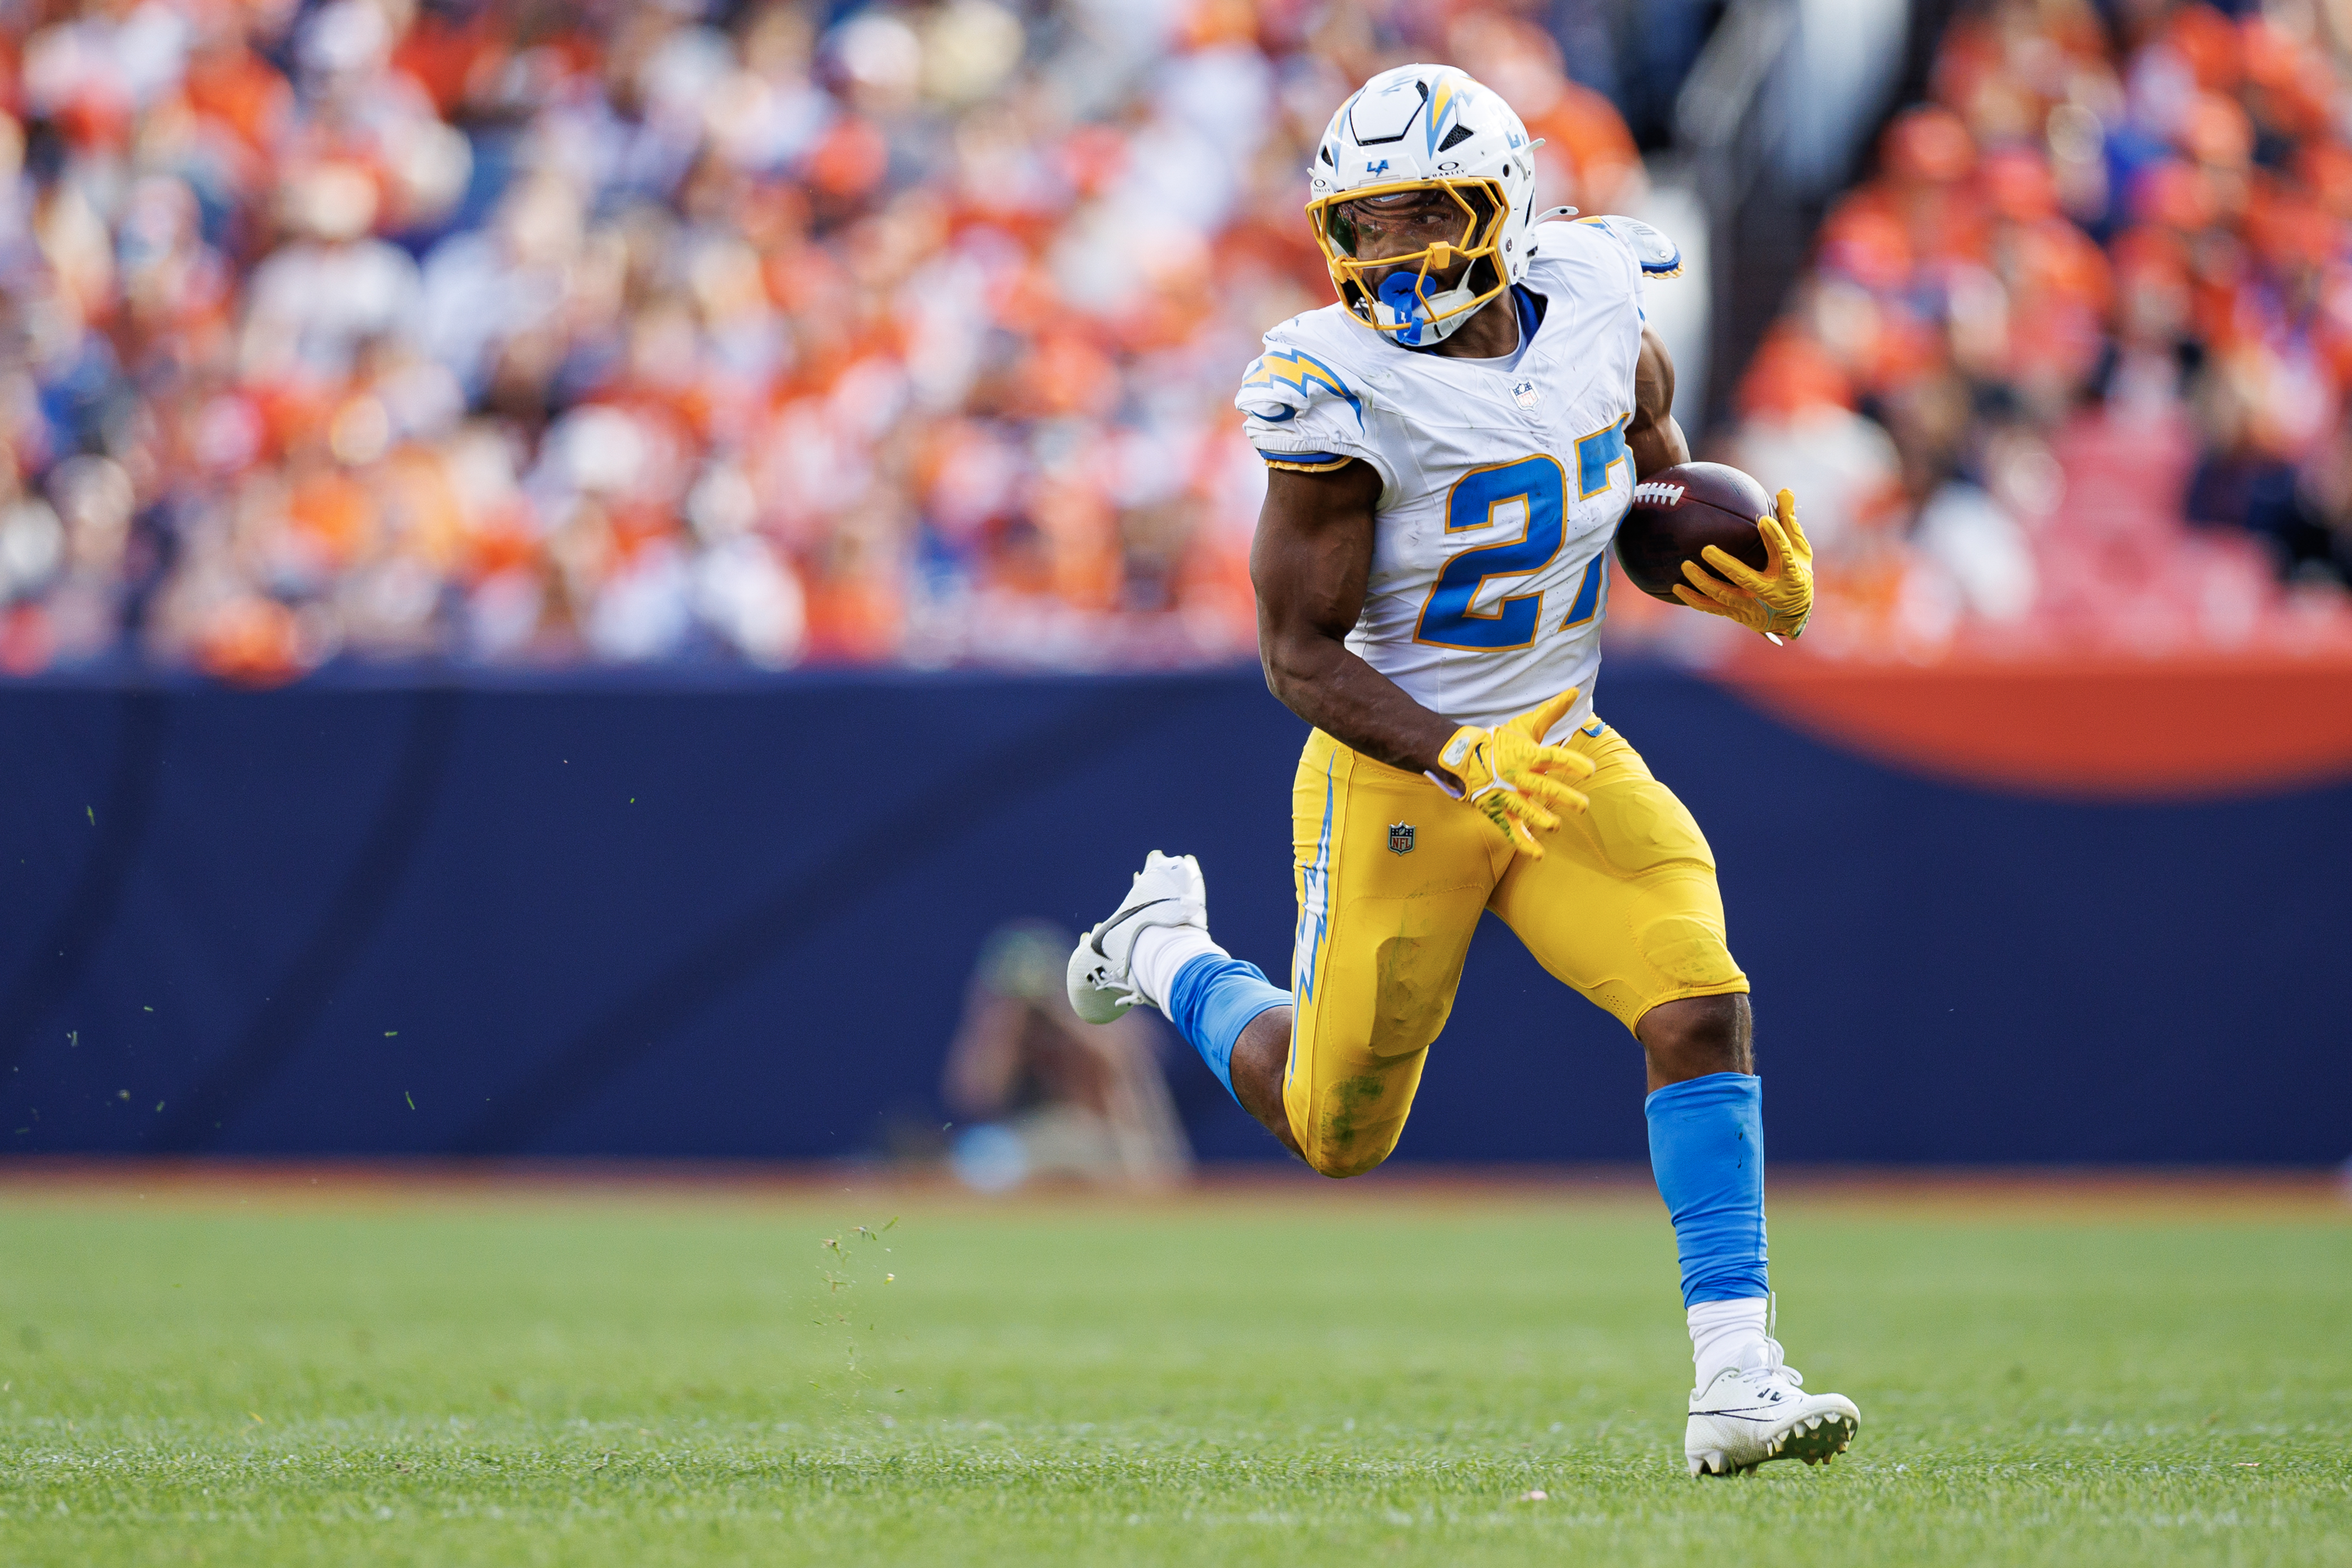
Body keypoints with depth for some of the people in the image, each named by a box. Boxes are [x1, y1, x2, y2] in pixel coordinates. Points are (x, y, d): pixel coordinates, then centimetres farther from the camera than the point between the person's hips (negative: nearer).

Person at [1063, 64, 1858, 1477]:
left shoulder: (1603, 328, -5)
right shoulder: (1346, 396, -20)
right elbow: (1300, 655, -16)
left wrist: (1771, 591, -9)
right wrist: (1463, 763, -30)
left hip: (1565, 751, 4)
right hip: (1397, 773, -4)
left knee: (1701, 1009, -17)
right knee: (1335, 1128, 9)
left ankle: (1736, 1385, -14)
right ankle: (1170, 952, 40)